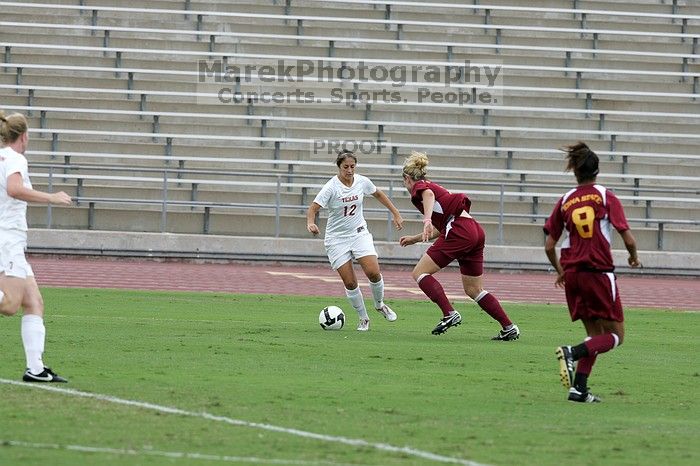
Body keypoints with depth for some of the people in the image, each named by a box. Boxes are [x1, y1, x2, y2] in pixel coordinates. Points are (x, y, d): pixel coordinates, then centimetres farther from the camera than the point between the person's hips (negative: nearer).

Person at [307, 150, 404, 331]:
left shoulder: (362, 182, -4)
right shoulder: (331, 187, -17)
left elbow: (378, 194, 16)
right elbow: (313, 208, -23)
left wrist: (396, 214, 15)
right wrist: (310, 223, -44)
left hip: (359, 234, 2)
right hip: (337, 239, -2)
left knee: (374, 273, -15)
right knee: (350, 283, -7)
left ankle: (380, 305, 14)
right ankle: (363, 319, 12)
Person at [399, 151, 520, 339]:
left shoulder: (419, 187, 6)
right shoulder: (431, 186, 30)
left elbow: (428, 194, -23)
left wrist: (427, 220, -37)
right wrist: (414, 239, 44)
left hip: (459, 230, -9)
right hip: (476, 231, 9)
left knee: (420, 273, -2)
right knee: (473, 289, 15)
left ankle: (450, 314, -14)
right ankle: (509, 328, 11)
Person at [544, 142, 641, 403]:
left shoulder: (565, 202, 6)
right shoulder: (606, 198, -3)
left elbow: (549, 246, 7)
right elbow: (628, 239, -7)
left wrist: (560, 271, 25)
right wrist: (634, 258, 15)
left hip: (572, 274, 4)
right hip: (599, 273, -4)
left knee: (595, 335, 16)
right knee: (615, 335, 5)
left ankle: (579, 388, 2)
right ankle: (573, 353, -21)